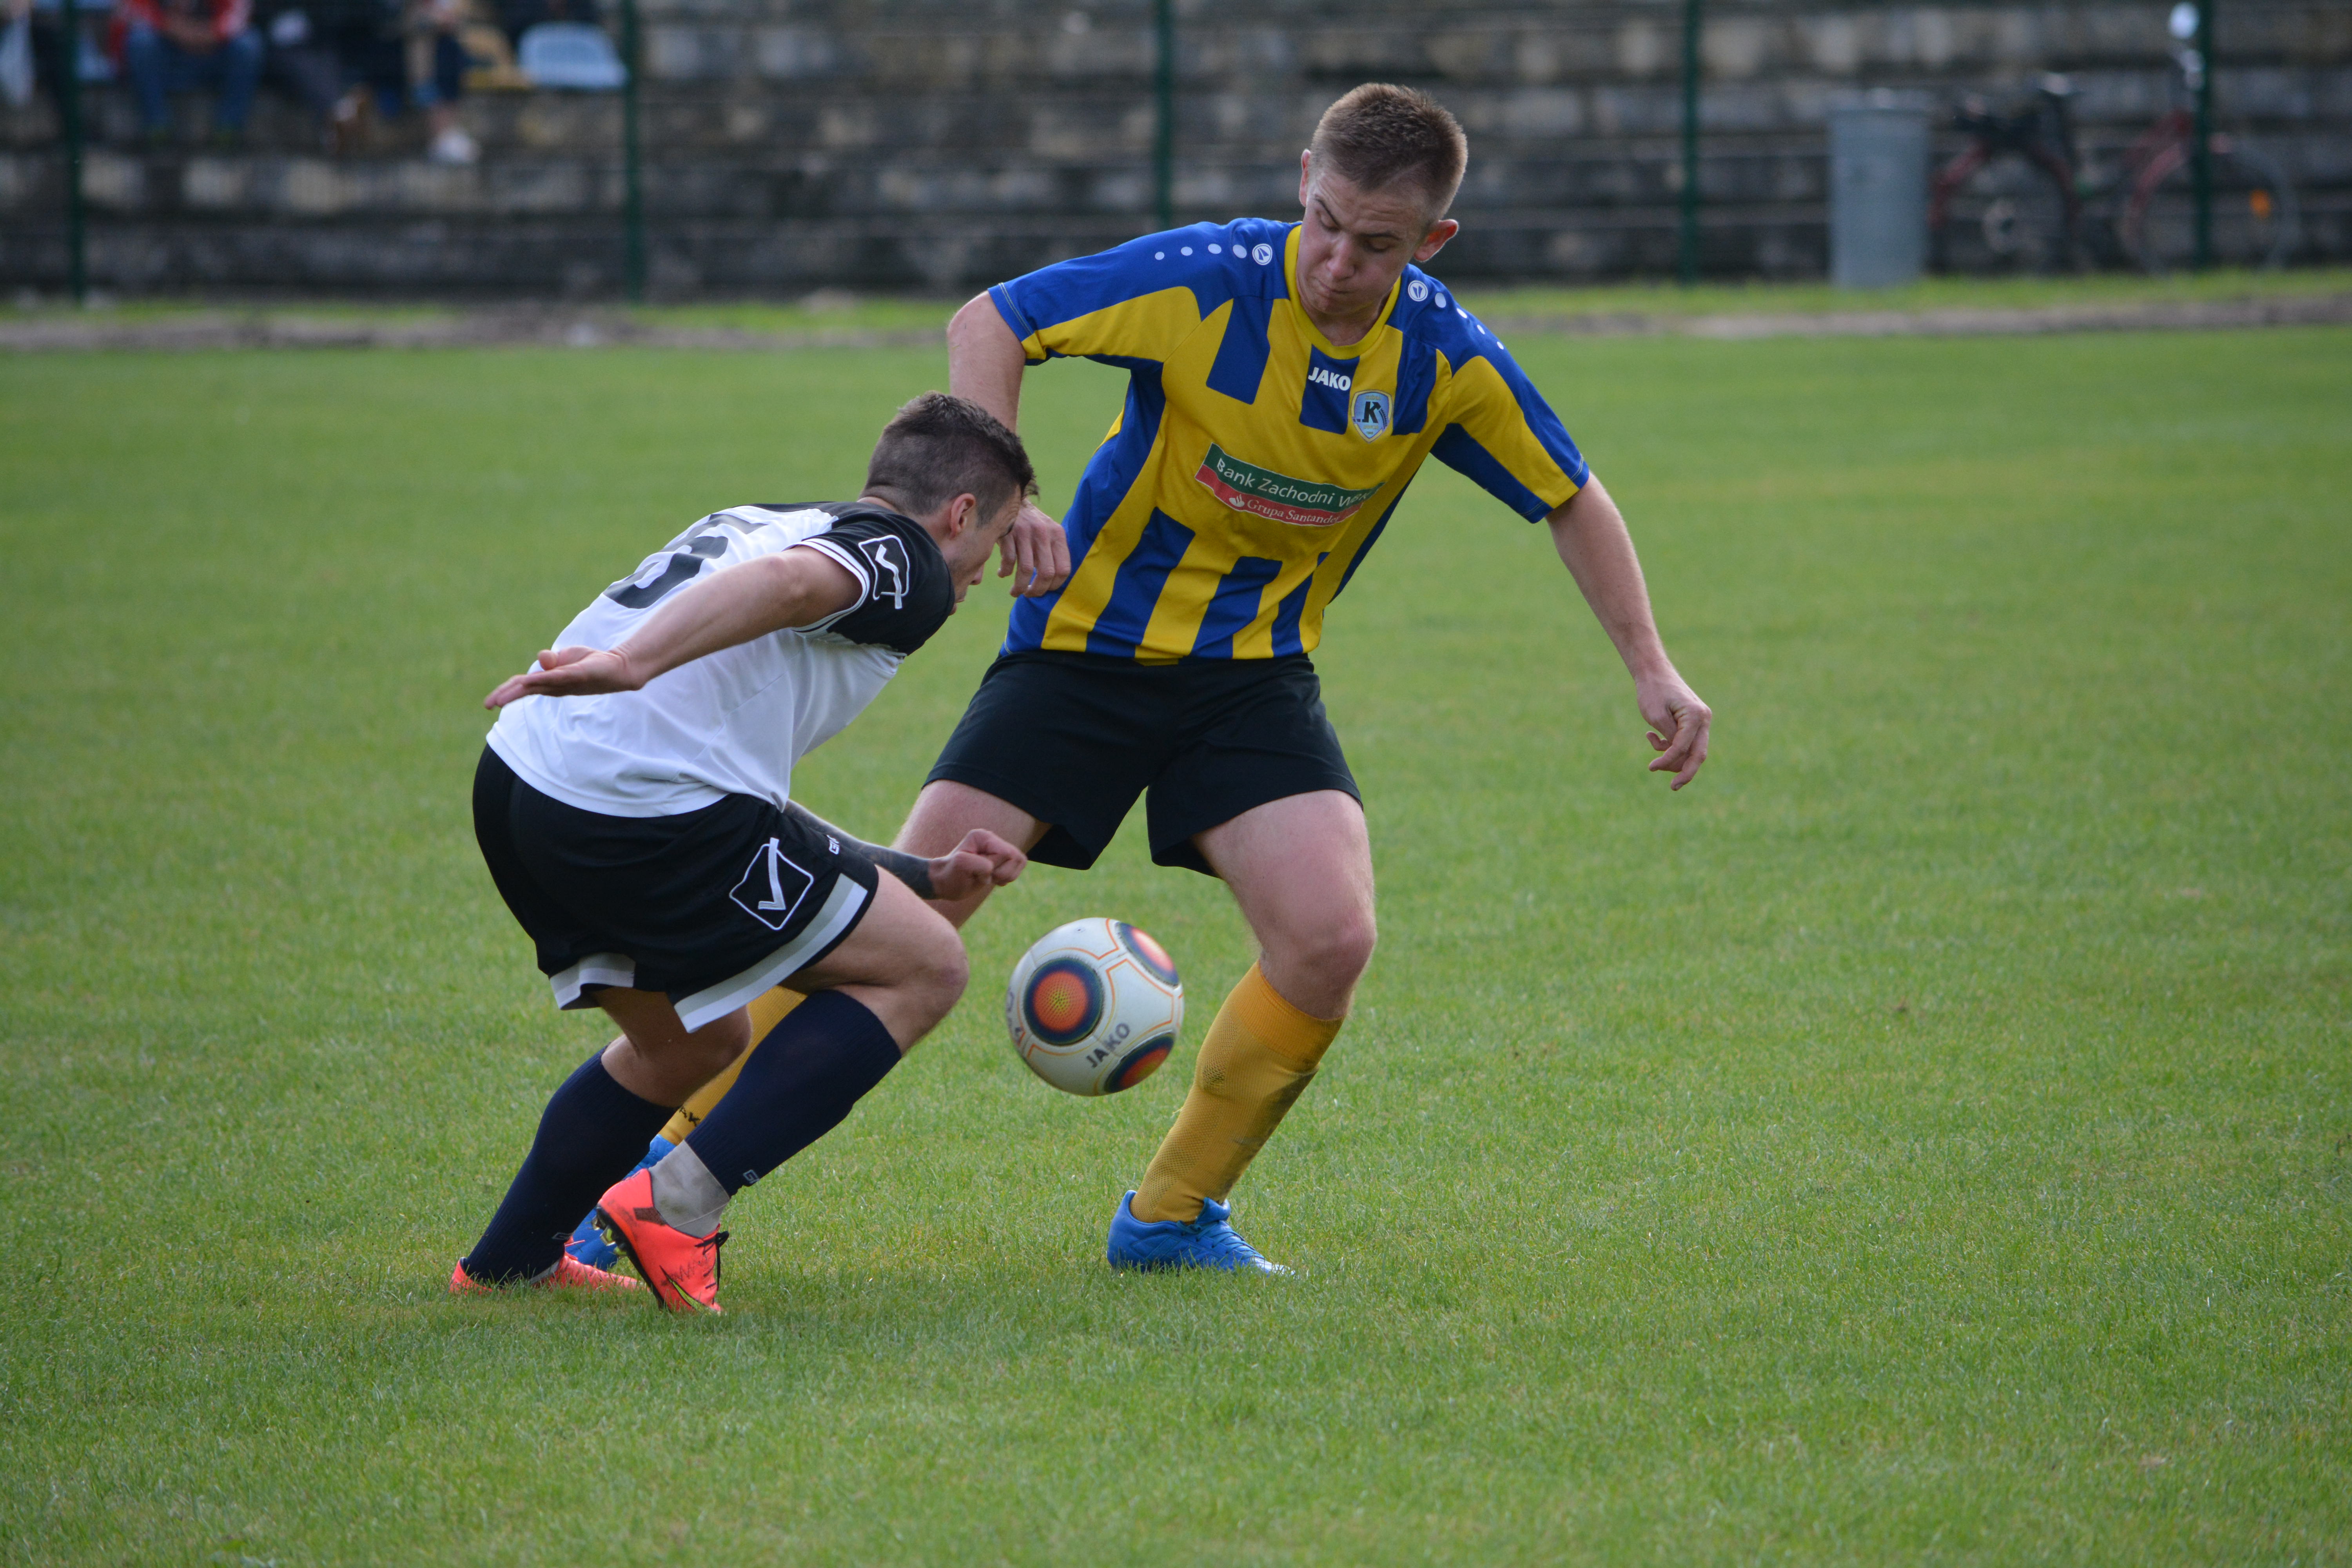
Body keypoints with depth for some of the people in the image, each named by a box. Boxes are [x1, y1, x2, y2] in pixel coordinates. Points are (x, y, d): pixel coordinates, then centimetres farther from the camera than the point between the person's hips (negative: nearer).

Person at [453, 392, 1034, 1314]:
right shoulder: (907, 561, 5)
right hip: (651, 813, -9)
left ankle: (507, 1264, 34)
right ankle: (678, 1207, -3)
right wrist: (630, 664, -36)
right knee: (922, 969, 6)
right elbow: (788, 583, -21)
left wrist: (925, 876, 34)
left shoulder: (766, 519, 31)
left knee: (697, 1039, 30)